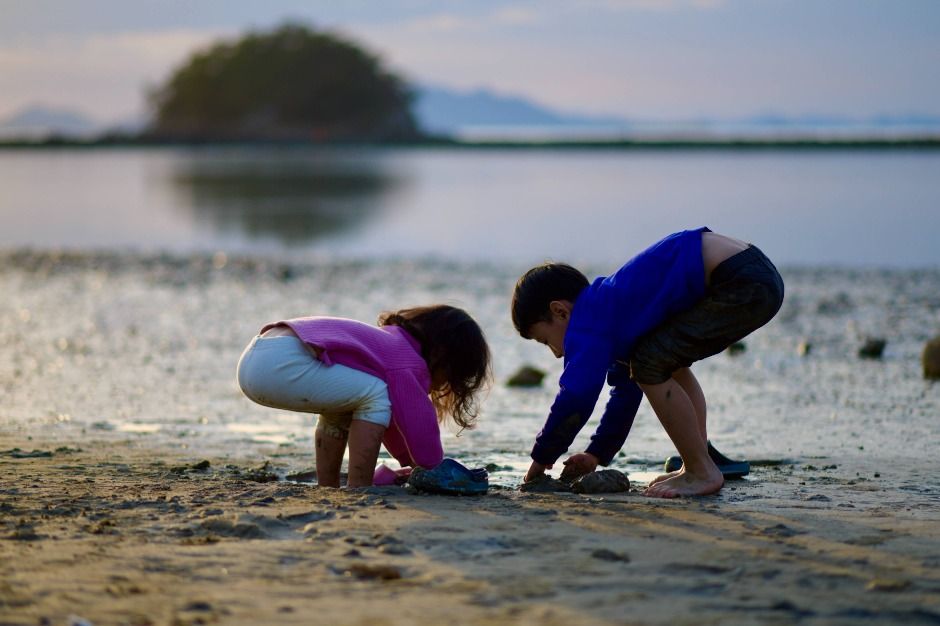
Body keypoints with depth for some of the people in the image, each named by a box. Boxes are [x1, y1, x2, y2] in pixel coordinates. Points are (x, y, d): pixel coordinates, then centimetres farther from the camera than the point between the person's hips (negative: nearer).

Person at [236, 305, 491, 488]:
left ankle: (327, 488, 23)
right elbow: (420, 428, -1)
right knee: (374, 396, -5)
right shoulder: (408, 365, -2)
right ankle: (357, 492, -2)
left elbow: (394, 420, 38)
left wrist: (411, 465, 40)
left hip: (253, 360, 10)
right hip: (281, 363, -10)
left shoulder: (389, 340, 28)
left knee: (341, 404, 27)